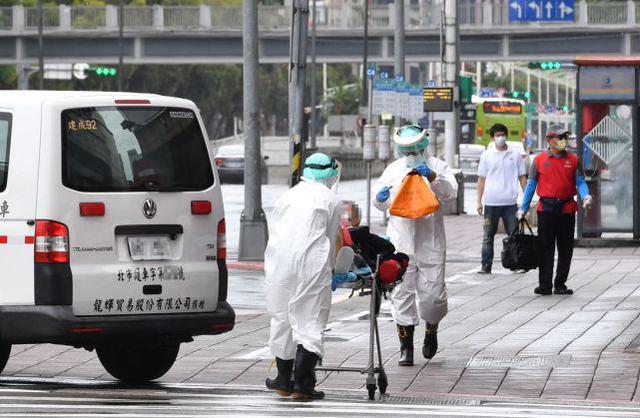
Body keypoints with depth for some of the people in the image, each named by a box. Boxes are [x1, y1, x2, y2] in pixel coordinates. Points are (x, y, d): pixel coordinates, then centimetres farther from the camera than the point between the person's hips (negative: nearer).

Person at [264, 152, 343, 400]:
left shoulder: (287, 197, 20)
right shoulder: (331, 200, 8)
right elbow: (331, 240, 12)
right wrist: (327, 270, 26)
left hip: (279, 265, 4)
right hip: (312, 266, -4)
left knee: (282, 318, 14)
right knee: (310, 322, -2)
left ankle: (284, 381, 23)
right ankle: (302, 384, -10)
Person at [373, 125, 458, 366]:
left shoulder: (438, 167, 6)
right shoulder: (393, 170, 14)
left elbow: (450, 193, -9)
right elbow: (381, 205, 20)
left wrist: (432, 177, -24)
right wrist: (381, 198, -3)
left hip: (430, 241, -2)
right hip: (401, 243, 2)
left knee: (432, 293, -5)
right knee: (402, 293, -1)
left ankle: (431, 330, 26)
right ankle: (405, 347, 6)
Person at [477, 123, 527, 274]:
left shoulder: (515, 155, 7)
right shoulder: (486, 155, 7)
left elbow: (522, 177, 10)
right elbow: (481, 179, 9)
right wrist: (479, 201, 3)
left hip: (510, 202, 0)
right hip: (491, 203, 0)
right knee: (488, 236, 3)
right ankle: (486, 265, 6)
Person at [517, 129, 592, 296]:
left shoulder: (573, 160, 7)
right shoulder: (539, 160, 4)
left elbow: (580, 182, 5)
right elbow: (531, 185, 7)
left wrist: (585, 196, -16)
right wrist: (523, 208, 4)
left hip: (567, 209, 2)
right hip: (546, 209, -2)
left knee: (565, 249, 5)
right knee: (545, 248, -2)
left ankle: (560, 284, 13)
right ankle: (544, 285, 3)